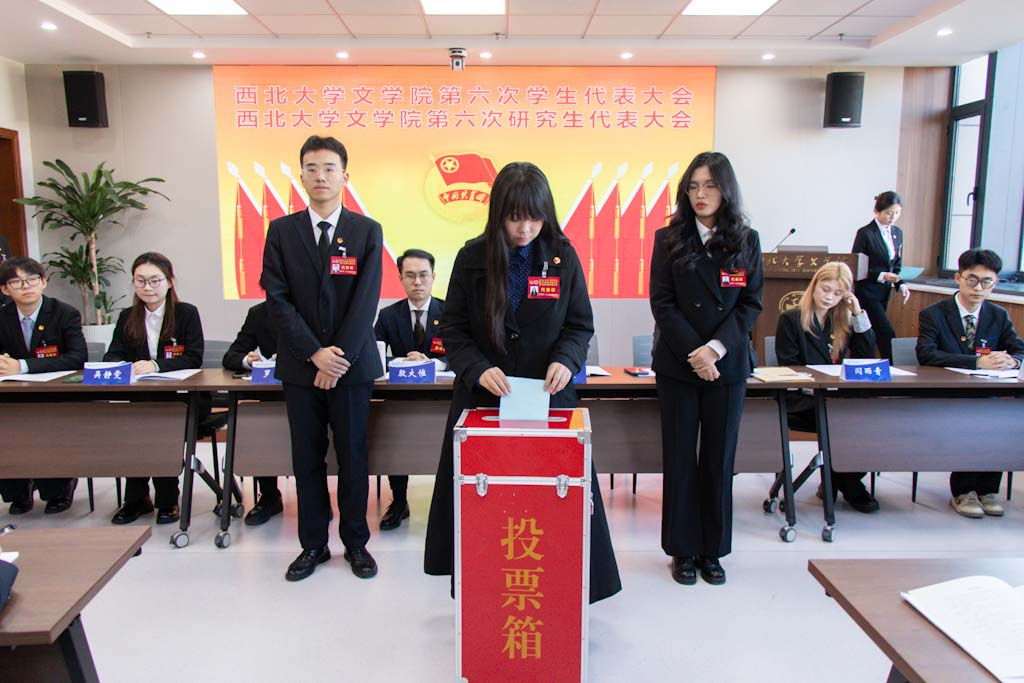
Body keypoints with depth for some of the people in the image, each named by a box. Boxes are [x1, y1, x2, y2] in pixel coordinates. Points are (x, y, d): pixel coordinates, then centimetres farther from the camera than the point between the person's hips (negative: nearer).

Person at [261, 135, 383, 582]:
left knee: (353, 456, 7)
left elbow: (366, 300, -6)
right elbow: (277, 298, -3)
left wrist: (341, 356, -13)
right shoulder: (282, 231, 5)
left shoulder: (367, 231, 2)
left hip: (352, 364, -1)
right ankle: (313, 544, 23)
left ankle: (356, 542, 21)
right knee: (307, 458, 9)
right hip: (300, 365, 1)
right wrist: (315, 353, -12)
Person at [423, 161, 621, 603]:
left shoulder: (562, 257, -1)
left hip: (548, 396, 0)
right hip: (483, 397, 0)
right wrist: (477, 368, -18)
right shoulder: (473, 257, -3)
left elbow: (580, 326, 5)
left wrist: (566, 360, -16)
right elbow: (452, 328, 0)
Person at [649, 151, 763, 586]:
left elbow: (751, 304, 0)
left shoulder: (746, 241, 5)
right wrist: (693, 352, -15)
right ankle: (683, 550, 19)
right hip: (677, 365, -1)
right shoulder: (669, 239, 1)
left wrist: (716, 348, -14)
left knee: (719, 460, 8)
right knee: (680, 459, 5)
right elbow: (662, 303, -4)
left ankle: (713, 550, 22)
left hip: (728, 366, 1)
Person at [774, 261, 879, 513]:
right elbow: (788, 370, -4)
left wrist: (858, 314, 1)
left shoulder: (843, 321, 17)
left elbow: (866, 357, 6)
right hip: (801, 403, -4)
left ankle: (836, 481, -7)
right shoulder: (791, 319, 1)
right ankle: (849, 486, -5)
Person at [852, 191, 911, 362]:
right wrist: (882, 276, -21)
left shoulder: (897, 233, 10)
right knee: (887, 333, -11)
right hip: (867, 292, -6)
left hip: (885, 292, 7)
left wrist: (901, 284, 0)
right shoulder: (865, 233, -11)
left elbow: (897, 264, 16)